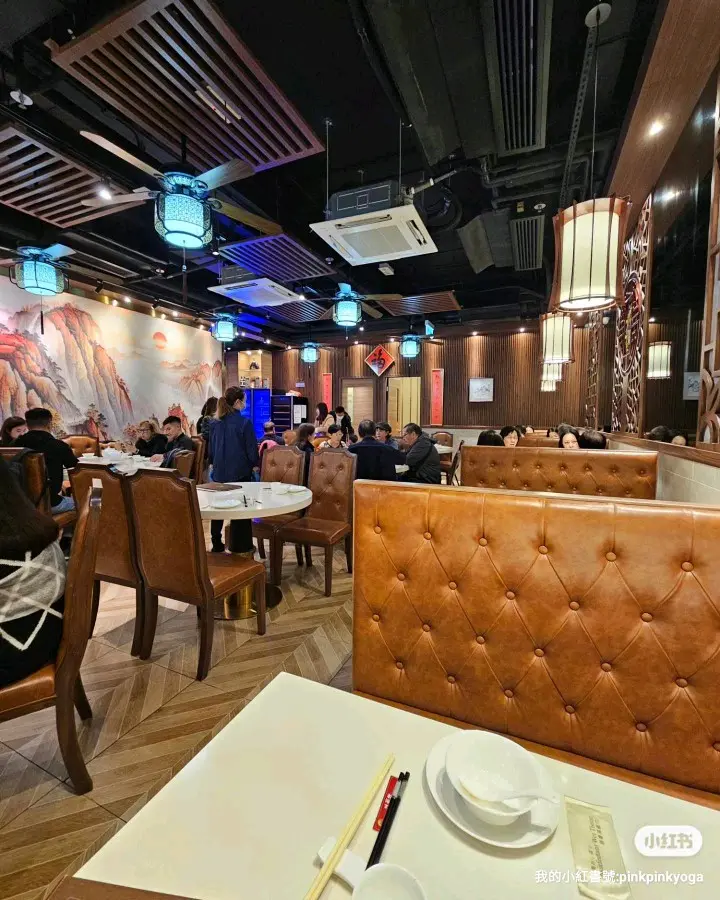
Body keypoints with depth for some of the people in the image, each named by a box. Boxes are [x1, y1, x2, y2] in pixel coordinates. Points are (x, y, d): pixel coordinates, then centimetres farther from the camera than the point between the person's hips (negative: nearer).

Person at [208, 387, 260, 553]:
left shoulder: (214, 423, 2)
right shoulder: (244, 422, -14)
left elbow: (211, 451, 10)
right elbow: (252, 453, -13)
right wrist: (255, 463, 7)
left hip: (219, 473, 5)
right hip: (240, 473, -5)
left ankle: (217, 545, 28)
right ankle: (241, 547, 16)